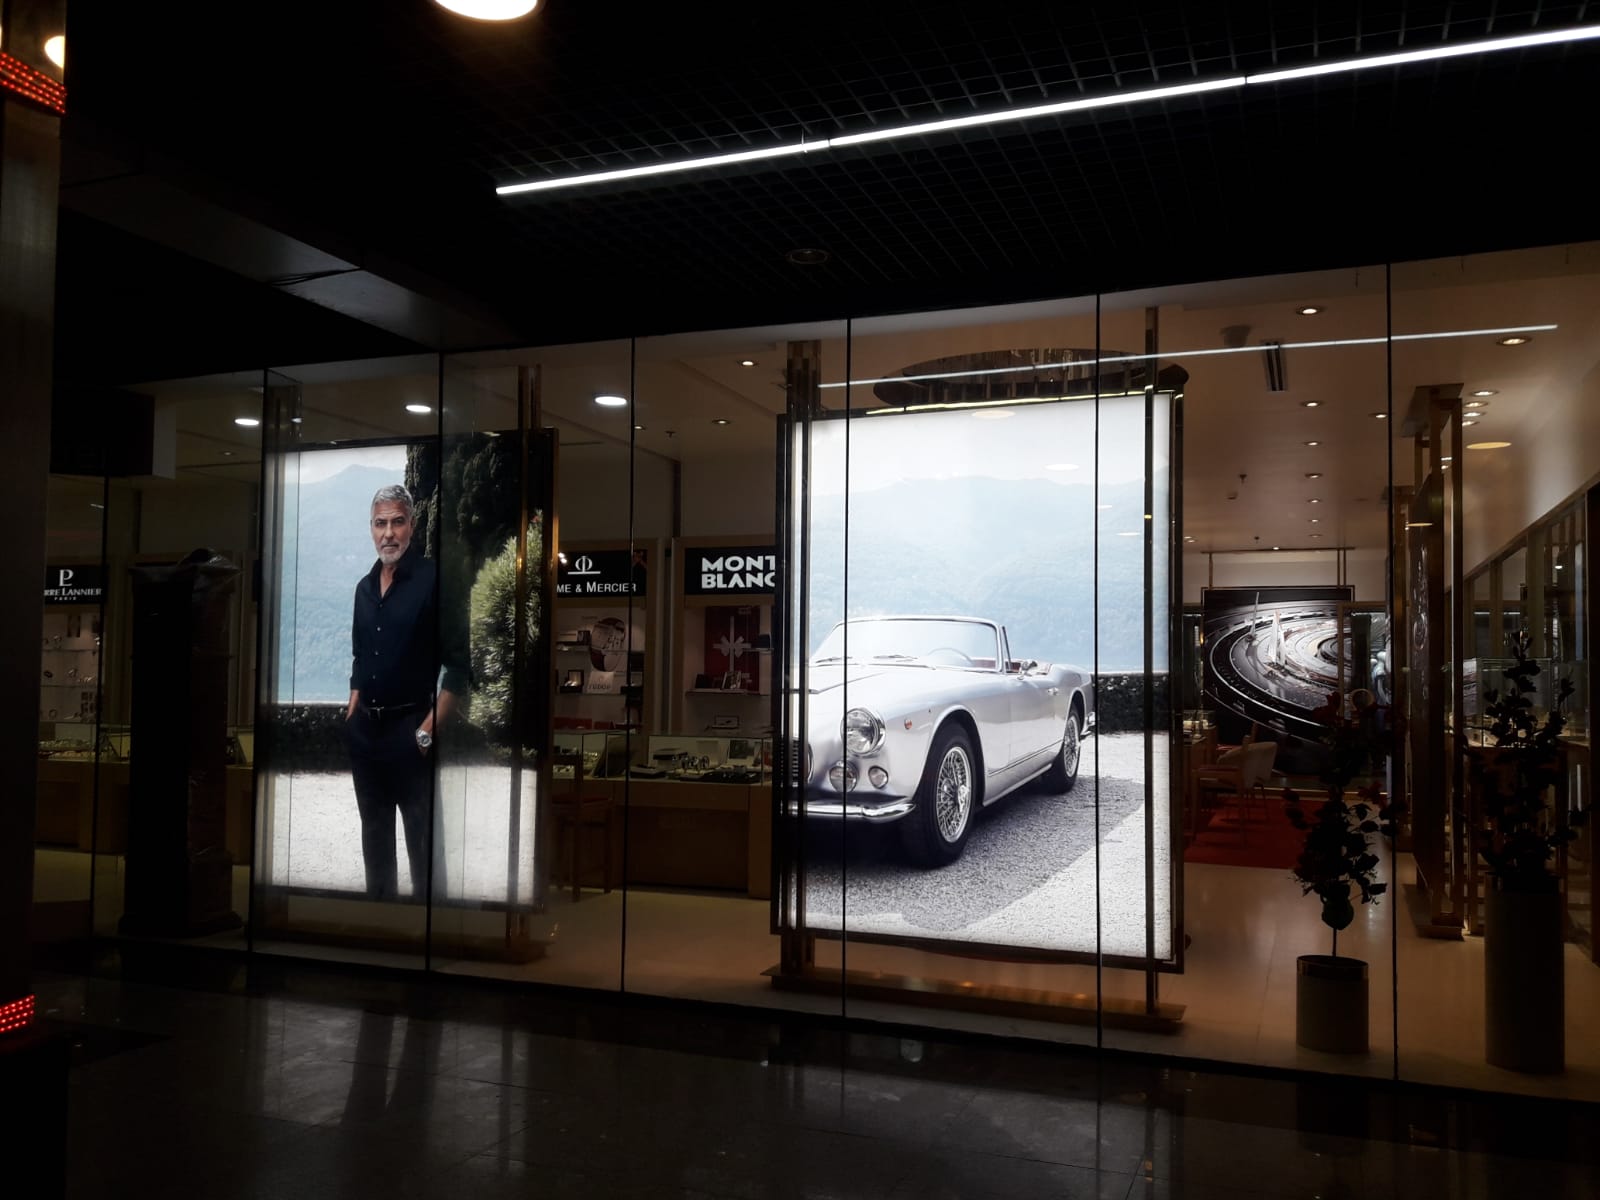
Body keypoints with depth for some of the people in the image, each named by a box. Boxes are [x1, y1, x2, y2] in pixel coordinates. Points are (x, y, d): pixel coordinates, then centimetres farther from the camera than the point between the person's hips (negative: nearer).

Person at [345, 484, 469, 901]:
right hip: (364, 730, 7)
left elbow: (460, 663, -15)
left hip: (409, 730, -7)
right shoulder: (365, 586, 10)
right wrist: (352, 714, 12)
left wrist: (429, 731, -16)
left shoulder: (432, 578, -12)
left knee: (423, 841, 0)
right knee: (374, 835, 18)